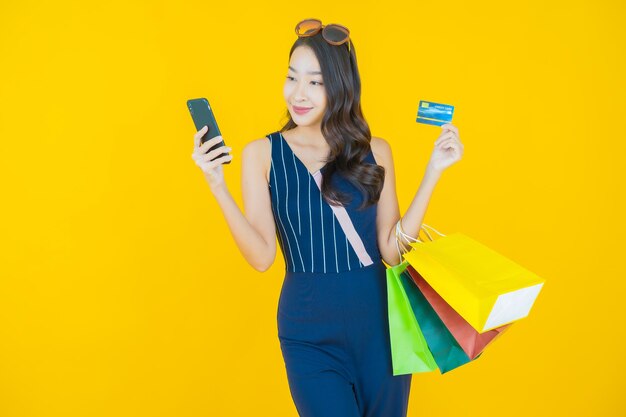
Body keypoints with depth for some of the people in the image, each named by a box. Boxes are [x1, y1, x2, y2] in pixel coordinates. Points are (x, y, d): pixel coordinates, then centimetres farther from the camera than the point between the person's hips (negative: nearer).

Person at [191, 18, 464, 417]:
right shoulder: (263, 153, -4)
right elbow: (262, 257, -10)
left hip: (381, 321, 3)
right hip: (310, 332, -2)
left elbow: (393, 250, -4)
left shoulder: (374, 151, 1)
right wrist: (218, 188, -21)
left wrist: (433, 171, -8)